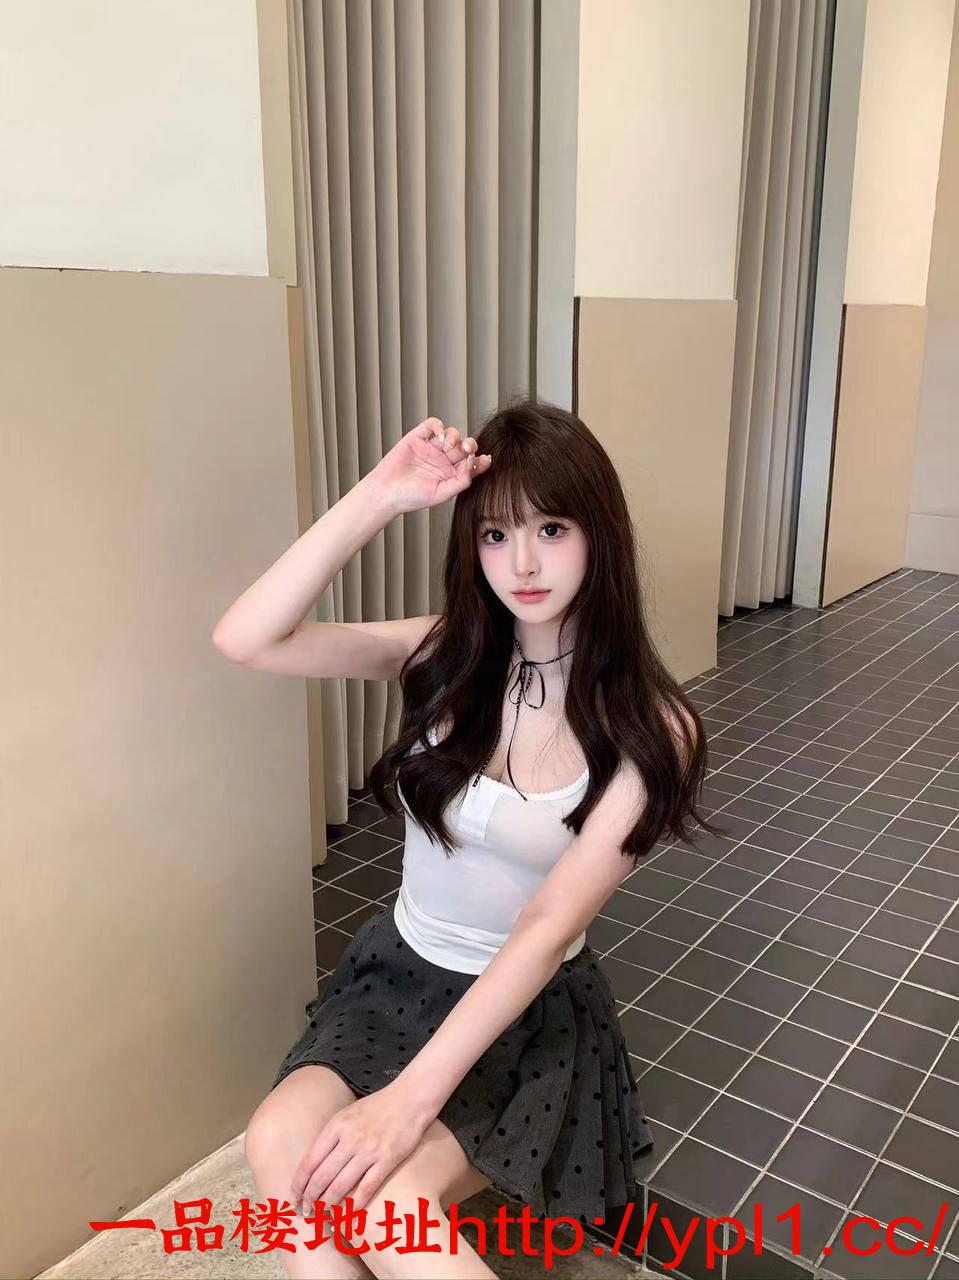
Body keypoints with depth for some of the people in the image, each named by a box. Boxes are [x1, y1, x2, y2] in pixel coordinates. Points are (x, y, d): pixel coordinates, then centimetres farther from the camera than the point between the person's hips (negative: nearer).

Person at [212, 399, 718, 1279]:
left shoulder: (649, 729, -15)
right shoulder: (445, 656, -6)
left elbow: (549, 927, -21)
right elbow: (246, 640, -17)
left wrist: (410, 1098, -28)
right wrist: (378, 499, -25)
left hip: (535, 1008, -3)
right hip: (398, 971, 3)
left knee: (378, 1199, -26)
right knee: (284, 1144, -25)